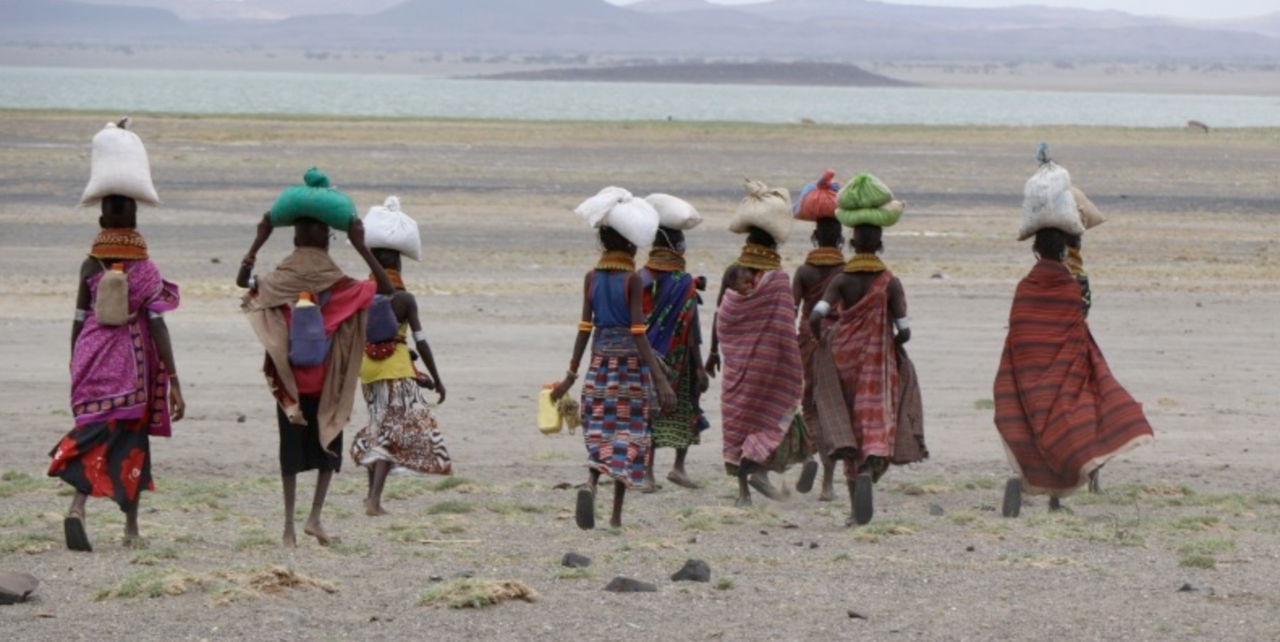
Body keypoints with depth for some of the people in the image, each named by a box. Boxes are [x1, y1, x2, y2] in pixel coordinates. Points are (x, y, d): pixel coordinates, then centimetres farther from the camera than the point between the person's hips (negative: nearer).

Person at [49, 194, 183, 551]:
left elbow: (79, 321, 4)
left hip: (93, 362, 1)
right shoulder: (145, 270, -7)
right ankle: (131, 528, 18)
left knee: (94, 433, 1)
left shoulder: (91, 267, -1)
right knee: (132, 440, 12)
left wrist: (75, 366, 17)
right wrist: (173, 381, -10)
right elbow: (157, 326, -11)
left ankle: (77, 507, -26)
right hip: (132, 363, -1)